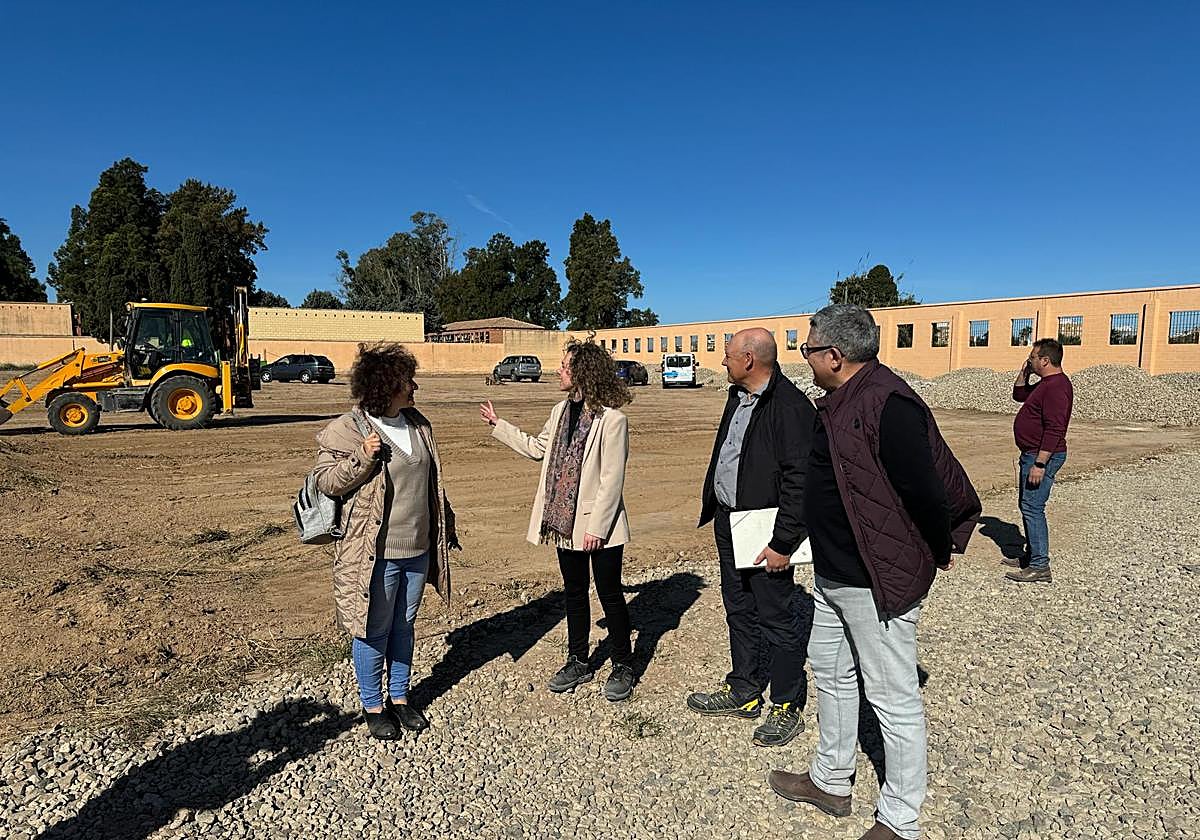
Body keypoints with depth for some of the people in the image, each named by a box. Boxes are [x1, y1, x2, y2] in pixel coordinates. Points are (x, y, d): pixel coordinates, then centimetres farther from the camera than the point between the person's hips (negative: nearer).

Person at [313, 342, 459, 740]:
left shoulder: (418, 423, 6)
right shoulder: (346, 430, -13)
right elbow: (326, 480, -10)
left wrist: (445, 524, 18)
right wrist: (362, 457, -26)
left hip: (417, 549, 6)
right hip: (376, 553, -6)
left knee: (404, 627, 19)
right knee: (374, 632, 8)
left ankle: (399, 697, 35)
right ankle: (372, 706, 28)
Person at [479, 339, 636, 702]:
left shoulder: (611, 420, -18)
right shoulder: (561, 411, 5)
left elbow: (612, 481, -18)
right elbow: (536, 447, 20)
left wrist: (597, 527, -18)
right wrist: (498, 424, 21)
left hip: (600, 526, -7)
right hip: (566, 521, 7)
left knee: (609, 593, 7)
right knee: (574, 592, 17)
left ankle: (623, 666, 26)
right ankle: (578, 661, 34)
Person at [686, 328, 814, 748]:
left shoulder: (790, 406, -20)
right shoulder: (738, 398, 10)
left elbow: (799, 480, -22)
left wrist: (783, 543, -22)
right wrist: (713, 509, 17)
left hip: (765, 536, -9)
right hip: (729, 524, 9)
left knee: (775, 619, 5)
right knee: (739, 611, 19)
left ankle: (787, 708, 22)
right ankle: (743, 692, 35)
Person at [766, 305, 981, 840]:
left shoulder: (887, 404, -24)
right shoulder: (840, 403, 8)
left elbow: (925, 490, -23)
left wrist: (939, 551, -9)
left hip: (878, 582, -10)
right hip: (832, 575, 11)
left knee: (892, 698, 5)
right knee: (830, 672, 22)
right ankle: (830, 781, 41)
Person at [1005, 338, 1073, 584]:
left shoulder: (1057, 386, -20)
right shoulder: (1045, 383, 14)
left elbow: (1054, 430, -26)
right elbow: (1019, 394, 31)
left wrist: (1040, 463, -27)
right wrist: (1024, 373, 14)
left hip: (1043, 456, -11)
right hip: (1032, 453, 11)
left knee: (1032, 508, -11)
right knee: (1027, 505, 17)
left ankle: (1039, 567, -7)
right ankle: (1032, 556, 27)